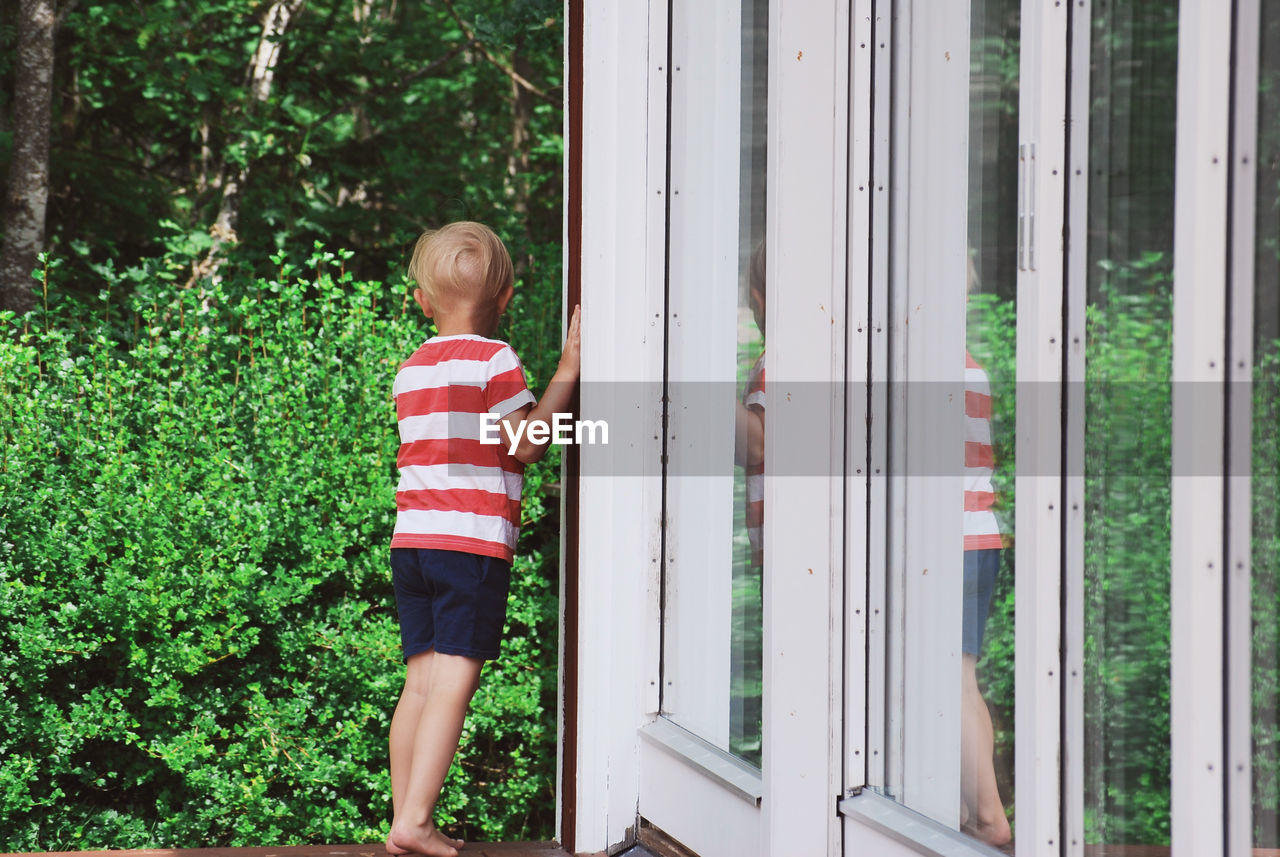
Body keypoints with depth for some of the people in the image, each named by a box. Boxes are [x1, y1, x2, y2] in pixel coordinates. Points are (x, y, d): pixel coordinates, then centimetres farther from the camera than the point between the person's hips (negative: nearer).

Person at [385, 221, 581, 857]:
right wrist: (568, 369, -1)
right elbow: (528, 445, -5)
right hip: (474, 544, -6)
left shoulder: (410, 370, 15)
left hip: (411, 541, 6)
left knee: (421, 680, 8)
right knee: (454, 683, -6)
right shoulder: (493, 360, -5)